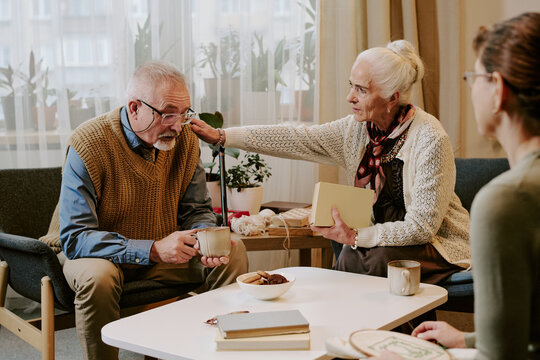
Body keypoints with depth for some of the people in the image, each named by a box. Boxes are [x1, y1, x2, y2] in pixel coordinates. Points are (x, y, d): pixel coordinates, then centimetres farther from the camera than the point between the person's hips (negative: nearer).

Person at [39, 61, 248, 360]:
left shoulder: (185, 140, -7)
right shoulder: (88, 144, -24)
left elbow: (196, 210, 2)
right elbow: (74, 237, -27)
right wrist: (152, 250, -37)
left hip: (162, 254, 5)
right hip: (100, 254, -5)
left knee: (233, 252, -11)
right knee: (97, 276, -38)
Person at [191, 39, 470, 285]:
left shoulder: (430, 140, -23)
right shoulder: (357, 128, -5)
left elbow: (422, 226, -23)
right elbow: (296, 139, -7)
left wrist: (355, 237, -26)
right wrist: (222, 137, -12)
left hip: (439, 244, -5)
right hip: (386, 238, 5)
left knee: (379, 258, -30)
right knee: (348, 258, -23)